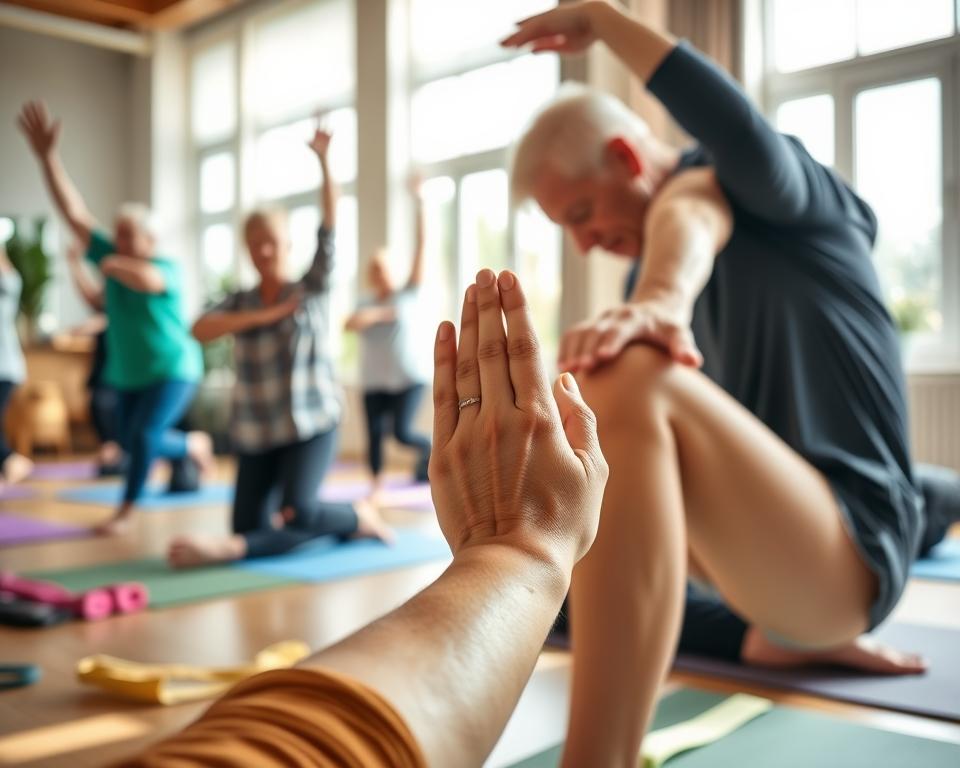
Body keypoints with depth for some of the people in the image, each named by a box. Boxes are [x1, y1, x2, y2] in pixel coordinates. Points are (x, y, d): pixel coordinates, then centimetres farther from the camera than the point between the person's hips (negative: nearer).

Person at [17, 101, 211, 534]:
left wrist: (110, 265, -21)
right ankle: (194, 445, 37)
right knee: (132, 444, 12)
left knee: (143, 437, -17)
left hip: (172, 371, -7)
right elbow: (74, 213, -8)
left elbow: (144, 278, -42)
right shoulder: (113, 257, -3)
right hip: (129, 376, 7)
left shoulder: (167, 268, -17)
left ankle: (124, 512, -1)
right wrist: (47, 156, -16)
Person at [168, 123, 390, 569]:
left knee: (299, 512, -26)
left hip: (311, 428, -4)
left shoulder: (312, 289, -1)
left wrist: (323, 160, -21)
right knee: (251, 530, 0)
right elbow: (199, 330, -11)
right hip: (255, 435, 5)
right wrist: (262, 315, -19)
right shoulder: (240, 302, 7)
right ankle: (346, 521, 20)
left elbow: (330, 226, -12)